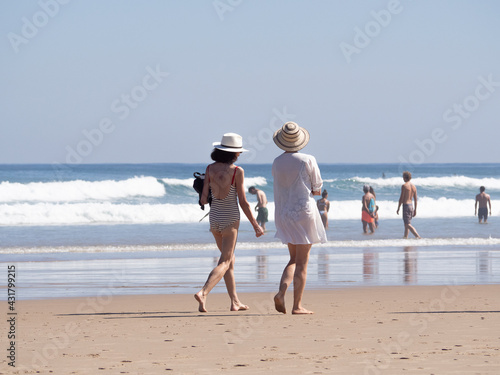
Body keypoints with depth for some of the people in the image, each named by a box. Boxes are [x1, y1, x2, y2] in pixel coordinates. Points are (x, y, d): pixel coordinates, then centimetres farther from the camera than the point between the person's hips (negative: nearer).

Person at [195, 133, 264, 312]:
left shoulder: (210, 168, -1)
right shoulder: (237, 171, -14)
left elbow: (204, 199, -1)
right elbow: (243, 202, -12)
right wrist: (255, 225, -3)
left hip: (214, 217, 5)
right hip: (230, 217, -5)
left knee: (229, 259, 18)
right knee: (225, 263, -2)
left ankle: (235, 301, 21)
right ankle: (203, 293, -23)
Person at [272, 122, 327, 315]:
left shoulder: (277, 163, 4)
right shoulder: (308, 161, -10)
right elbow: (317, 189, -3)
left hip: (284, 213, 5)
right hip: (304, 212, -5)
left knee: (294, 260, 17)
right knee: (302, 262, 0)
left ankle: (281, 292, -5)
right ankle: (297, 306, -1)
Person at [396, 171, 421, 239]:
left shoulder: (404, 186, -12)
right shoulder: (413, 186, 9)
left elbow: (401, 198, -13)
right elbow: (415, 199, 12)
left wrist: (398, 209, -7)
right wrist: (415, 210, 18)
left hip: (406, 205, -8)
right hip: (411, 205, 8)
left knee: (408, 224, -10)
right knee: (406, 224, 18)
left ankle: (418, 236, -23)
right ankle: (405, 237, 22)